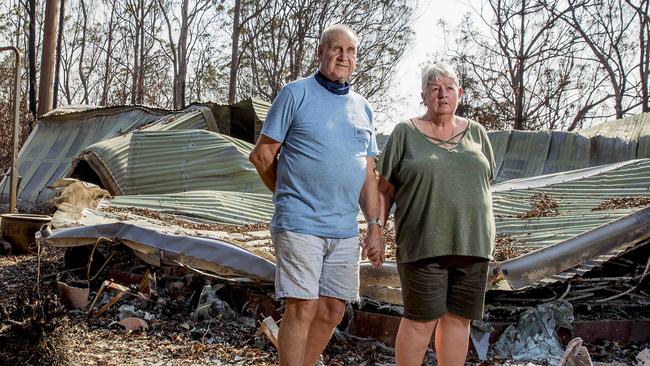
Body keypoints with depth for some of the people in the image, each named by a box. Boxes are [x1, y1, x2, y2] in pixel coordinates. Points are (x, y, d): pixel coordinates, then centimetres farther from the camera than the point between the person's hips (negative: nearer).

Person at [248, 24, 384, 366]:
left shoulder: (363, 108, 15)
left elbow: (368, 174, 15)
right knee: (302, 308, -7)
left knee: (332, 311, 10)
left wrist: (375, 226, 9)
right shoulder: (296, 93, -2)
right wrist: (290, 195, 8)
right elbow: (262, 154, 0)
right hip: (300, 225, -6)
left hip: (345, 230, 6)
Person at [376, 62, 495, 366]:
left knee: (458, 318, 7)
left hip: (471, 244, 4)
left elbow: (483, 186, 15)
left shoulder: (476, 133, 11)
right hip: (425, 244, -3)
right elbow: (385, 189, 1)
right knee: (421, 319, -1)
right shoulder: (405, 133, 1)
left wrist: (485, 237, 11)